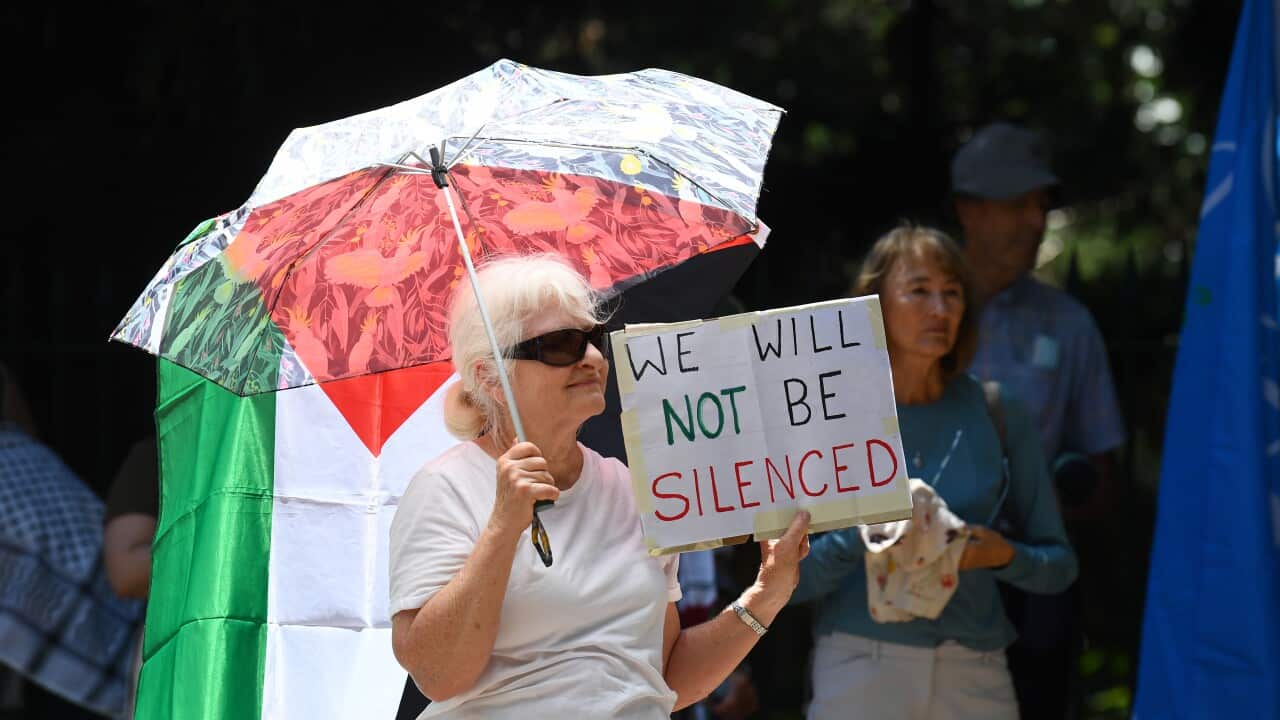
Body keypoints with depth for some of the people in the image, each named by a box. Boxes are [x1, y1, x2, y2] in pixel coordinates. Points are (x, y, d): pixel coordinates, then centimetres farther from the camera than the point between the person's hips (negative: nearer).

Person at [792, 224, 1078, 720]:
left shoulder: (998, 414, 5)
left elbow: (1058, 565, 9)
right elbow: (788, 576, -2)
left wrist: (1002, 554, -11)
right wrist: (858, 539, -19)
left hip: (974, 678, 1)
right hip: (858, 671, -1)